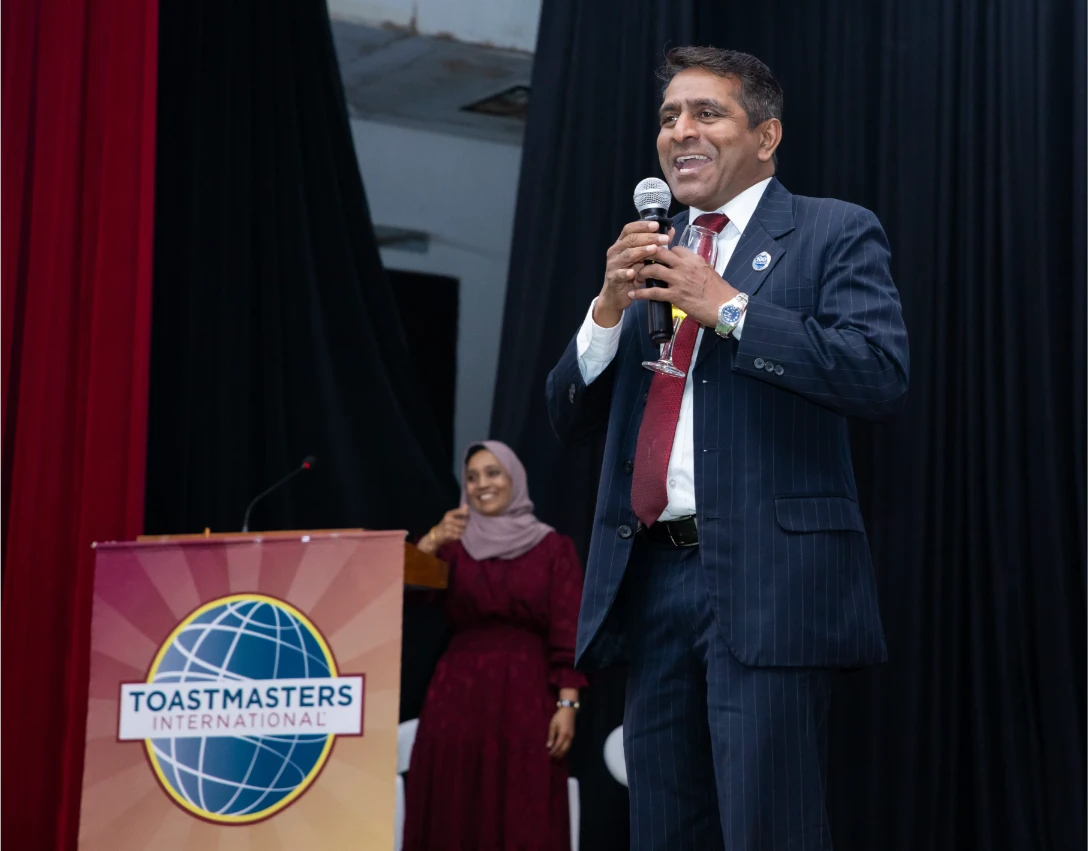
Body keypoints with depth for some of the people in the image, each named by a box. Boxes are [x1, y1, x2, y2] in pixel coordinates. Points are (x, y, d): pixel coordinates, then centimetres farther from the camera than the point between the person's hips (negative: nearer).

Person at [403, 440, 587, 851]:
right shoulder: (454, 544, 12)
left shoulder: (553, 547, 6)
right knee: (454, 814, -1)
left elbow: (568, 633, 0)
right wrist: (431, 543, -22)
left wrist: (567, 704, -9)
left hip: (525, 694, -2)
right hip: (459, 691, 2)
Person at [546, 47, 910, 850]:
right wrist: (609, 309, -2)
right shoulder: (649, 255, 19)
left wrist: (727, 308, -14)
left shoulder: (836, 234, 2)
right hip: (649, 579, 6)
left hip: (766, 579, -6)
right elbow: (570, 416, 16)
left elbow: (882, 373, -13)